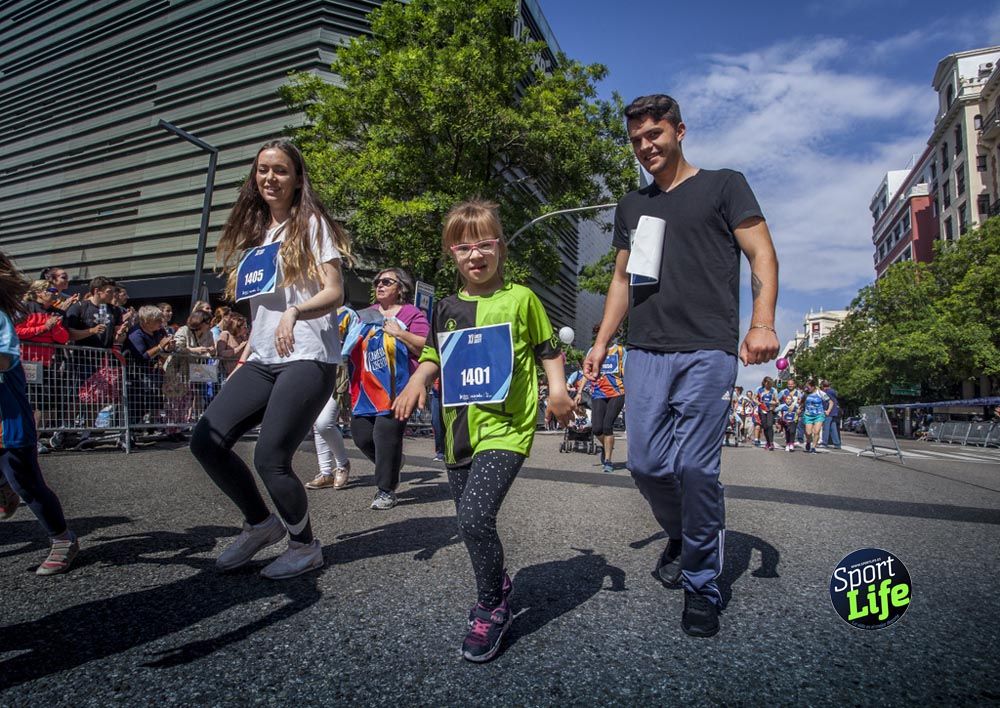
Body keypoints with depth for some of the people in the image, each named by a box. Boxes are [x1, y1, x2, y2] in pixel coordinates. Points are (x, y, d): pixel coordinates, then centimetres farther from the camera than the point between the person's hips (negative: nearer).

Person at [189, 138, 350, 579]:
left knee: (270, 458, -13)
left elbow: (335, 293, -11)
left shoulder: (310, 223, -1)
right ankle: (260, 524, 18)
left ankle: (306, 547, 13)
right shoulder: (254, 230, 19)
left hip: (307, 359, -7)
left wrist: (294, 311, -31)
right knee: (206, 441, -4)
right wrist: (247, 354, 18)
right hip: (263, 360, 7)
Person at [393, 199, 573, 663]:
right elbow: (433, 356, 19)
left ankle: (492, 608, 5)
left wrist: (558, 388, -9)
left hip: (506, 429, -5)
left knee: (474, 516, -19)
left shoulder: (521, 299, -1)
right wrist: (418, 380, 0)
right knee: (472, 522, 16)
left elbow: (548, 349, 7)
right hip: (459, 432, 6)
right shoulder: (446, 309, 10)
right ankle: (497, 582, 43)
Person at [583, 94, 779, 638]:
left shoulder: (723, 185, 9)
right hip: (646, 351, 5)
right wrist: (601, 343, 16)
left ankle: (701, 587, 10)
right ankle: (680, 537, 31)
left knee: (695, 467, -8)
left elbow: (762, 254, 2)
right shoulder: (632, 206, 22)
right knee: (646, 463, 1)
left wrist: (762, 322, -15)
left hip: (708, 351, -4)